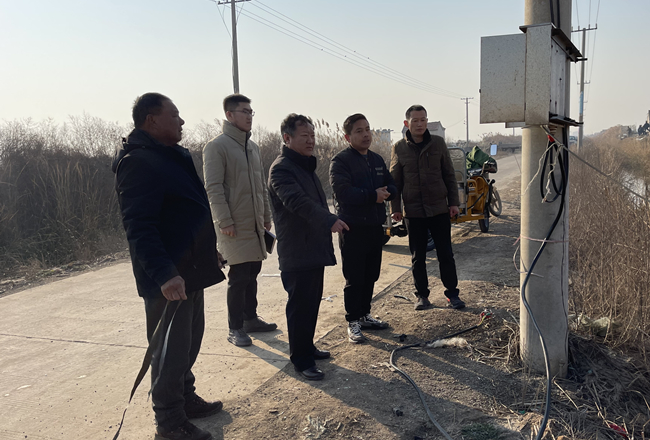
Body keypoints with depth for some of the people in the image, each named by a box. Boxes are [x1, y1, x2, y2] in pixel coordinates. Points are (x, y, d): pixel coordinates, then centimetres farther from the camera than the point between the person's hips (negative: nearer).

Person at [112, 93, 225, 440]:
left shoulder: (173, 156, 14)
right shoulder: (138, 162, -18)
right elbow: (139, 227, -25)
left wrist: (210, 252, 25)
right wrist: (164, 274, -32)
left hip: (190, 269, 10)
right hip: (168, 278, -10)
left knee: (190, 340, 20)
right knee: (171, 348, 1)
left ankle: (186, 398, 37)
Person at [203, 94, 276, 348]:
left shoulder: (252, 147, 15)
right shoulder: (217, 146, -9)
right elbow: (213, 188, -14)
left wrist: (266, 216, 17)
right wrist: (224, 221, -19)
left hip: (255, 223, 7)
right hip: (234, 225, -7)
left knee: (252, 272, 13)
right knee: (239, 276, -3)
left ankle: (250, 318, 27)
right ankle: (235, 328, 9)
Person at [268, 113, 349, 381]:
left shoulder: (306, 166, 17)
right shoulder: (282, 169, -15)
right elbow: (297, 201, -33)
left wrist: (328, 222, 25)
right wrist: (330, 220, -43)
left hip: (315, 249, 10)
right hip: (297, 253, -10)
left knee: (312, 302, 18)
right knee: (300, 306, -2)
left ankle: (307, 347, 32)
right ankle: (301, 360, 9)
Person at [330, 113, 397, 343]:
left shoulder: (377, 160, 14)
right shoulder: (341, 161, -9)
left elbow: (392, 185, 15)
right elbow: (343, 192, -22)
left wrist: (386, 192, -8)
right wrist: (373, 195, -19)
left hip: (376, 226, 7)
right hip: (353, 229, -7)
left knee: (371, 276, 15)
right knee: (354, 279, 0)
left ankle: (364, 315, 29)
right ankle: (353, 322, 11)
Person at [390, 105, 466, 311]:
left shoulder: (438, 143, 3)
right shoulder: (399, 148, 2)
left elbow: (449, 175, 6)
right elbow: (395, 181, 5)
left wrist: (454, 202, 1)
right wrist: (395, 208, -1)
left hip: (439, 209, 0)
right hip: (413, 211, 0)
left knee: (446, 254, 6)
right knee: (418, 257, 9)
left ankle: (452, 293, 19)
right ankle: (422, 295, 22)